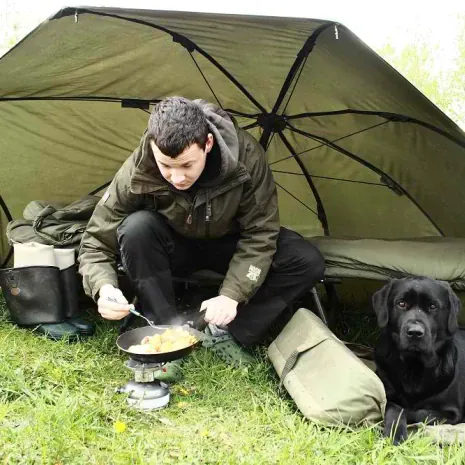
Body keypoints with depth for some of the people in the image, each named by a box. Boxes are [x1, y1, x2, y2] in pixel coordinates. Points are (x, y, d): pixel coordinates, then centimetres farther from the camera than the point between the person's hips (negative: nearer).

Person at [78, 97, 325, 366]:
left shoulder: (245, 156, -31)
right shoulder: (136, 174, -30)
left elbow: (259, 234, -21)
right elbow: (96, 244, -20)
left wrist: (232, 295, -31)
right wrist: (104, 289, -40)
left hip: (227, 244, 1)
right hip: (175, 249, 0)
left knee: (308, 263, -22)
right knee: (137, 228, -34)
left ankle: (227, 333, -12)